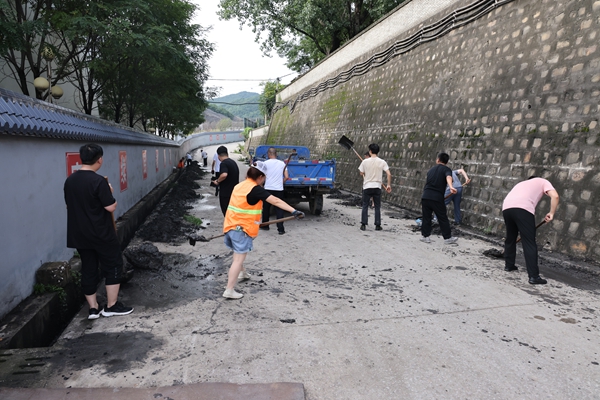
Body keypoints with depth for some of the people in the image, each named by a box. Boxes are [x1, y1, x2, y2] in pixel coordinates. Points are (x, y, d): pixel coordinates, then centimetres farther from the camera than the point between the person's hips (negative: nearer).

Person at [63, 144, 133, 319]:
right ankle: (112, 306, 11)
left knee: (88, 269, 13)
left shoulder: (69, 181, 5)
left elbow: (70, 205, 15)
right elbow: (111, 207, -19)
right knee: (113, 266, 7)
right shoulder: (98, 181, -19)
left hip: (79, 234, 7)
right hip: (101, 234, -7)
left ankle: (93, 308, 19)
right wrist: (109, 193, 0)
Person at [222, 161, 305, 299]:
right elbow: (276, 201, -25)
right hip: (242, 228, -9)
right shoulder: (256, 189, -15)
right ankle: (229, 290, -7)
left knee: (238, 254, 28)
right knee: (238, 259, -6)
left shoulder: (239, 186, 11)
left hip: (230, 225, 9)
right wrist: (294, 211, -32)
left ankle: (242, 273, 51)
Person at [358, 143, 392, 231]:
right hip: (377, 187, 1)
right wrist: (389, 185, 1)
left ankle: (363, 224, 7)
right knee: (377, 207, 11)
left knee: (365, 206, 8)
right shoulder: (382, 162, -3)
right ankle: (377, 225, 13)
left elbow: (361, 174, 1)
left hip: (367, 186, -1)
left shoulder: (365, 161, -6)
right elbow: (389, 174, -8)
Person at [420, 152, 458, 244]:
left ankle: (426, 236, 13)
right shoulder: (447, 169, 4)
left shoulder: (431, 170, 22)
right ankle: (447, 238, 13)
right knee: (443, 218, 6)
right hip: (437, 198, -4)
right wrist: (451, 187, -38)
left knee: (426, 217, 12)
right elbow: (448, 177, -19)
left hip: (425, 196, 4)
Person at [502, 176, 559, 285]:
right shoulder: (542, 182, 27)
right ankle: (534, 276, 0)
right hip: (523, 208, -5)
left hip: (506, 207, 5)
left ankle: (509, 265, 38)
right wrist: (551, 213, 13)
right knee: (529, 243, 0)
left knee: (510, 238, 25)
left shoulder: (522, 183, 41)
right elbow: (555, 196, 4)